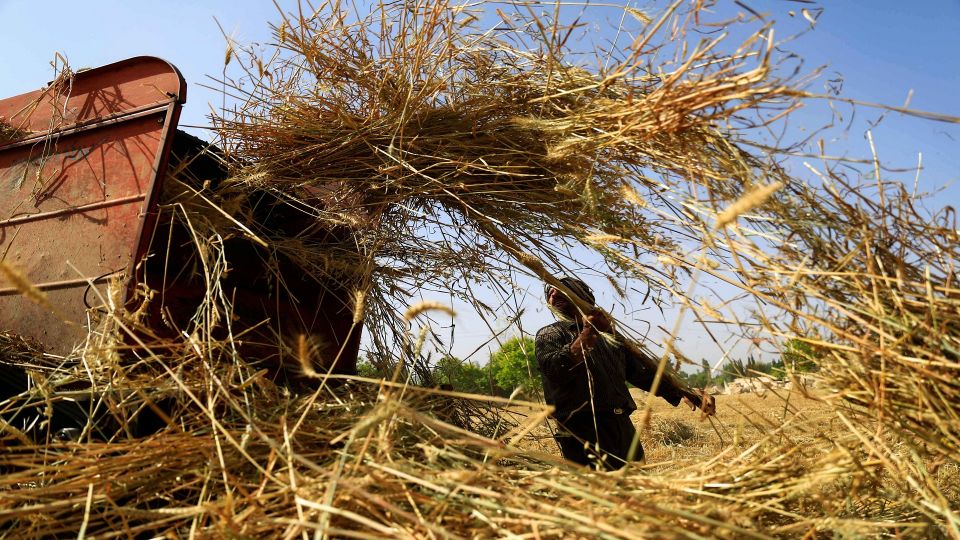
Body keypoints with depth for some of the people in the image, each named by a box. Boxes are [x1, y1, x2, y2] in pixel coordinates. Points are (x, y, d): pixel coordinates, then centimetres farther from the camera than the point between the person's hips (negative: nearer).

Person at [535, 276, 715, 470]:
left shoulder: (610, 336, 21)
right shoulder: (550, 334, 5)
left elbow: (644, 371, 18)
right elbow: (554, 371, -15)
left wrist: (686, 393, 6)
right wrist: (587, 334, -22)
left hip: (625, 430, 6)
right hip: (584, 435, -5)